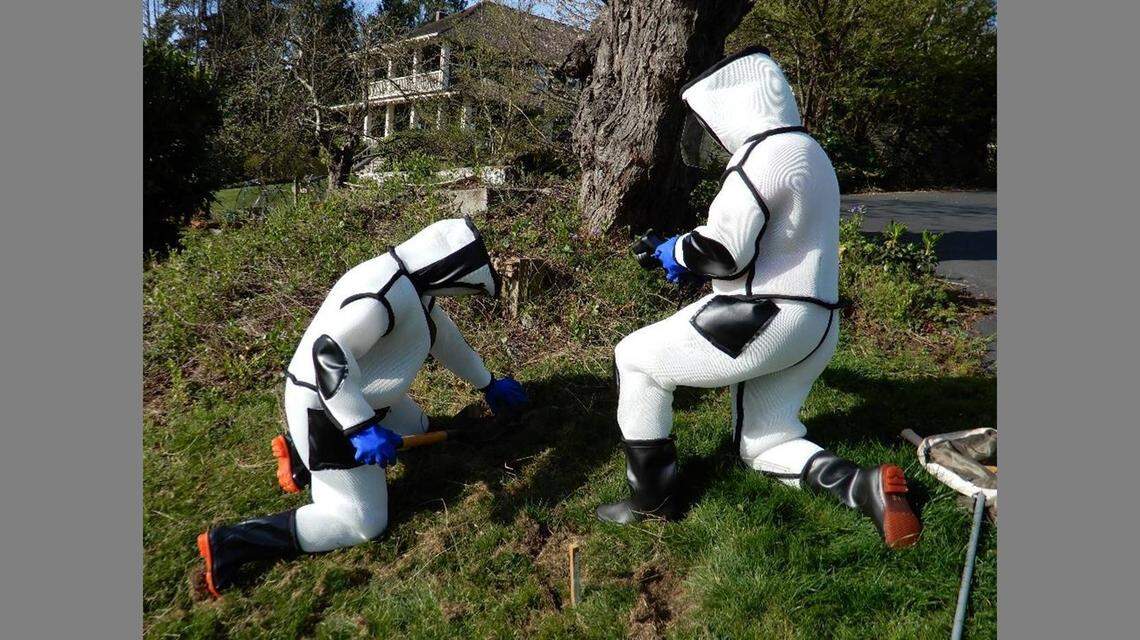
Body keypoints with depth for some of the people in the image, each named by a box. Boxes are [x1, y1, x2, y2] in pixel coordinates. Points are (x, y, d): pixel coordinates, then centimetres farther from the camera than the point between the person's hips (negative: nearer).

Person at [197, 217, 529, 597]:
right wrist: (362, 428, -34)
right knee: (364, 524, -2)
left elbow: (445, 337, 18)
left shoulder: (413, 286, 4)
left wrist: (488, 385, 28)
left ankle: (300, 453, 21)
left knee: (415, 427, 29)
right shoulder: (387, 294, -28)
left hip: (358, 398, 10)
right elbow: (328, 352, -34)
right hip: (326, 411, -10)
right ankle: (232, 544, 0)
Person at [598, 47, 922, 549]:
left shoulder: (766, 152, -15)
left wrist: (671, 253, 0)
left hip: (764, 320, -10)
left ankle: (652, 498, 11)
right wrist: (682, 256, 13)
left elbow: (721, 251, -20)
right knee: (763, 441, 21)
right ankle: (864, 486, 1)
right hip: (811, 325, 10)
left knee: (636, 359, 4)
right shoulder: (807, 153, 18)